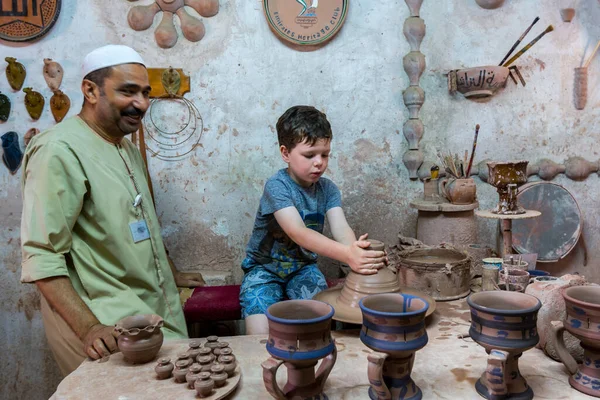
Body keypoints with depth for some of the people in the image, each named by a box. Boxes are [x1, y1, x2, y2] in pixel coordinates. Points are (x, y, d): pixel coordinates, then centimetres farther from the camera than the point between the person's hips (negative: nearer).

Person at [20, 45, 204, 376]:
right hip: (110, 322, -7)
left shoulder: (128, 149, 11)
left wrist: (172, 275, 25)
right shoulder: (61, 150, -16)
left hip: (155, 308, 8)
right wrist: (88, 327, -26)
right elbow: (42, 256, -20)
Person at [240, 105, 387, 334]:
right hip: (265, 267, -4)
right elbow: (298, 233, -36)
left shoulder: (327, 189, -4)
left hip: (303, 267, 4)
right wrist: (347, 254, -50)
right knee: (260, 335, -22)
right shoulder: (276, 186, -22)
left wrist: (357, 251, -44)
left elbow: (340, 227, -20)